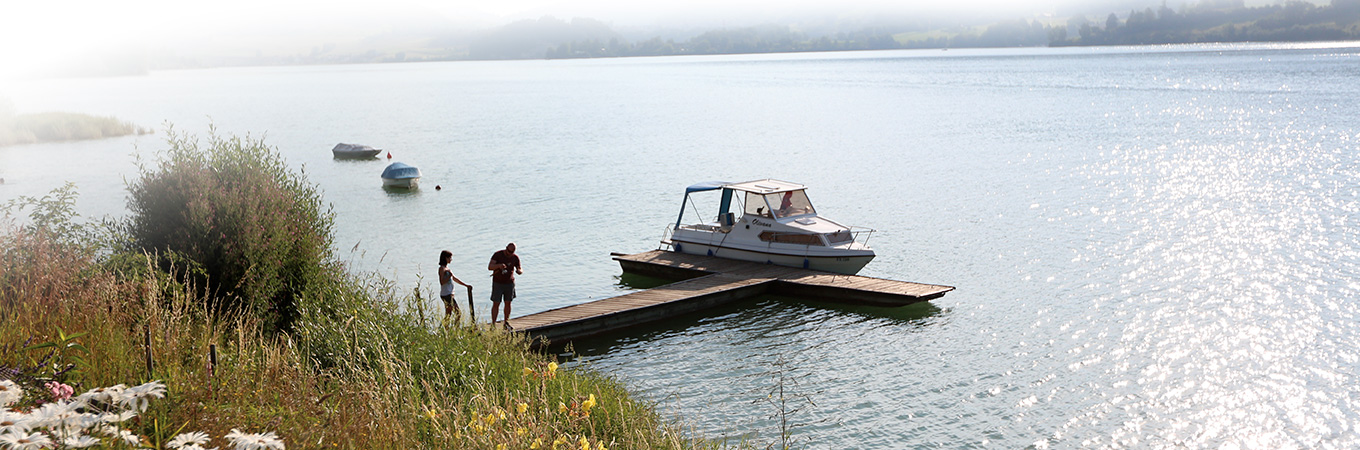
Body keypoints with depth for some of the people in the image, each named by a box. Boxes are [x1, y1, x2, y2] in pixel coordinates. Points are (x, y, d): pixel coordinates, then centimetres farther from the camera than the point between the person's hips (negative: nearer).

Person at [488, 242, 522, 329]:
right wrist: (499, 265, -36)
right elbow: (489, 267, -17)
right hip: (498, 283, -3)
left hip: (509, 283, 3)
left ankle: (506, 323, 21)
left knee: (508, 303, 8)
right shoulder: (497, 255, -10)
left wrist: (519, 271, -22)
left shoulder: (515, 258, 0)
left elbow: (521, 269, 4)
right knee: (496, 304, -5)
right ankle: (493, 324, -2)